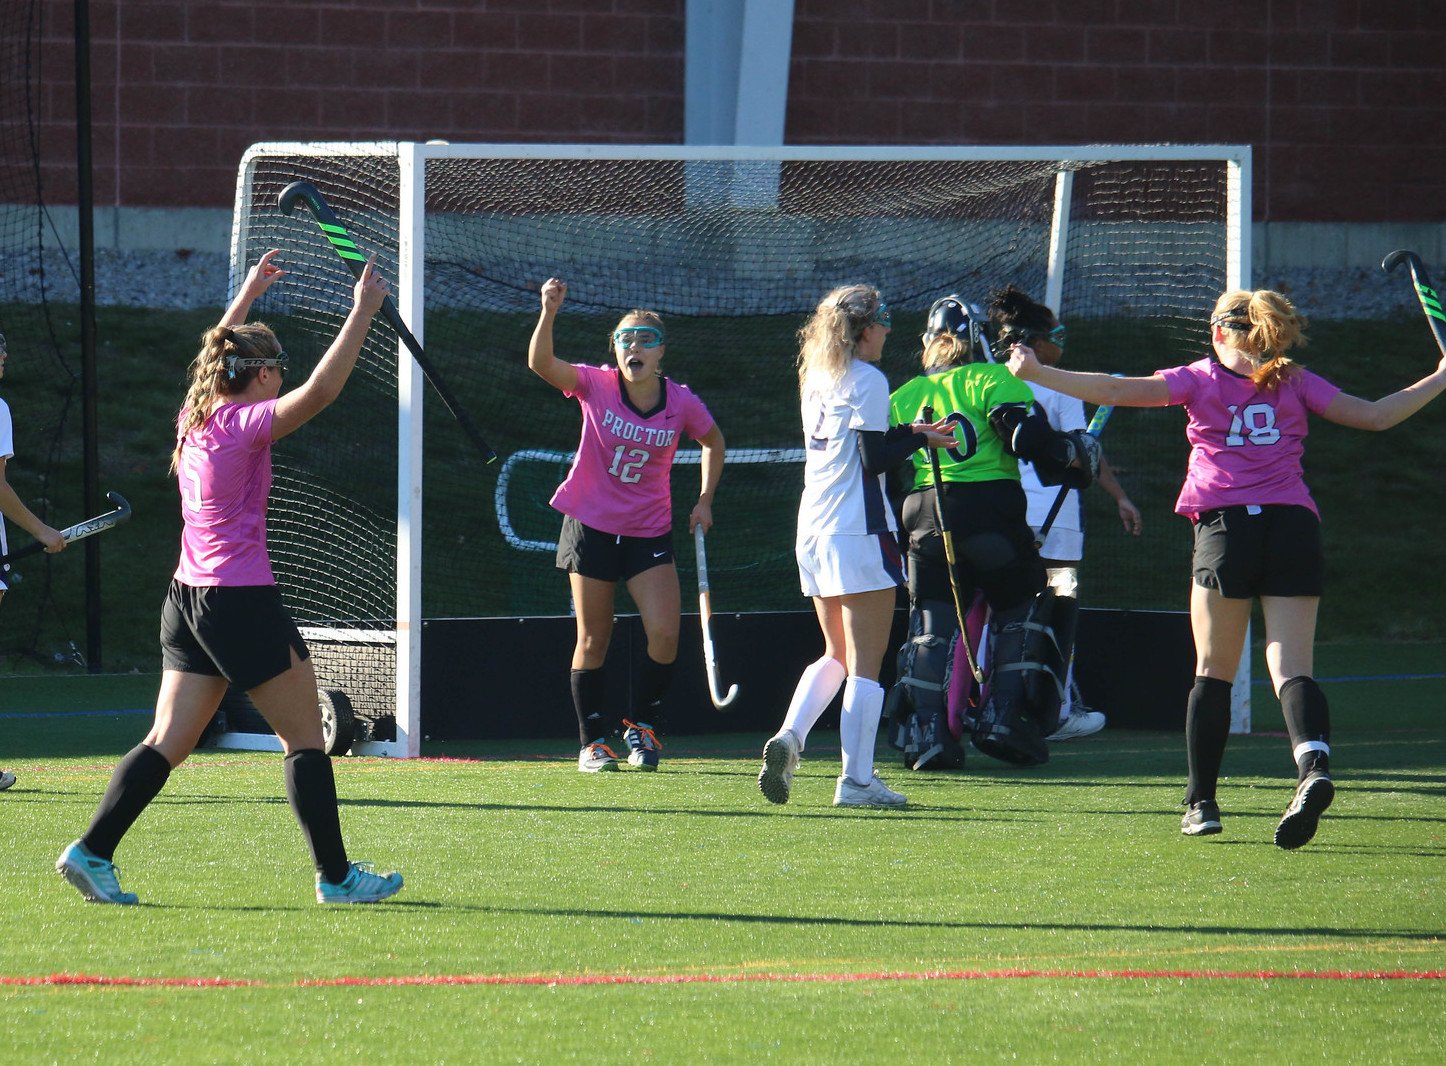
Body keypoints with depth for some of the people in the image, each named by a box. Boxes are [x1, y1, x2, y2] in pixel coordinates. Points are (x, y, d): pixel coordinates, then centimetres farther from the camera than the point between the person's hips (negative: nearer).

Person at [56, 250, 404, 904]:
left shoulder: (194, 418, 9)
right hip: (243, 603, -8)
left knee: (168, 744, 7)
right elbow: (320, 389, -24)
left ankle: (91, 852, -2)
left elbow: (218, 357, 30)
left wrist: (247, 296, 38)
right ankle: (335, 876, 6)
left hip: (188, 599, 8)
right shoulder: (245, 424, -13)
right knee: (305, 738, 2)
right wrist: (363, 311, -20)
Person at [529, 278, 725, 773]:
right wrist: (549, 312, -44)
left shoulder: (681, 403, -7)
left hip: (650, 531, 1)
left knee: (665, 632, -11)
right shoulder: (596, 386, -12)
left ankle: (641, 725, 11)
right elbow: (541, 364, -28)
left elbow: (713, 442, 14)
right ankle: (592, 742, 14)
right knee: (593, 639, 3)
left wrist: (705, 500, 6)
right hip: (591, 524, -1)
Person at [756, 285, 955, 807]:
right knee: (866, 665, -3)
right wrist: (920, 440, -2)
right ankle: (857, 780, -4)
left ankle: (789, 736, -3)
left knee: (836, 656, 19)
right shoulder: (868, 380, -10)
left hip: (813, 534, 8)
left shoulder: (816, 377, 14)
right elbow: (873, 459, -15)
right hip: (859, 533, -8)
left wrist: (907, 432, 18)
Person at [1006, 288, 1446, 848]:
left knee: (1214, 672, 8)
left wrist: (1037, 374, 8)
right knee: (1292, 669, -5)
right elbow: (1375, 415, 13)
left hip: (1225, 526, -1)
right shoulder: (1296, 383, 13)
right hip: (1294, 527, 1)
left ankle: (1201, 802, 8)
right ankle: (1313, 765, -32)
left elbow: (1115, 391, 1)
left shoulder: (1201, 379, 8)